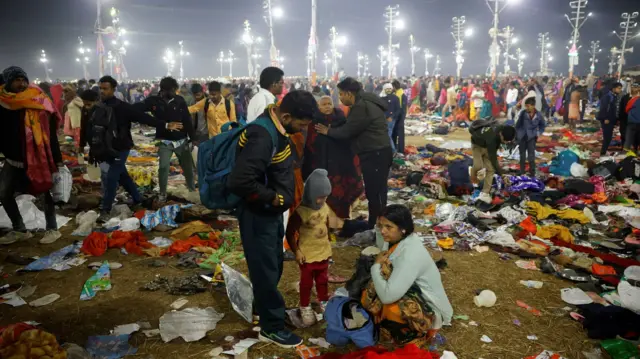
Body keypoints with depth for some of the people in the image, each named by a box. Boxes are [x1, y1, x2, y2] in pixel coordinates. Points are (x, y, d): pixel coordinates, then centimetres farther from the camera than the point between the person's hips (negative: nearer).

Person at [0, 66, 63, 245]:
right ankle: (19, 230, 20)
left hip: (38, 156, -4)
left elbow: (51, 132, -9)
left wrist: (56, 159, -11)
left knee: (45, 191, 4)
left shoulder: (38, 102, -9)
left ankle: (52, 229, 14)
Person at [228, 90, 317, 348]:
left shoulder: (276, 127, 1)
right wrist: (273, 197, -21)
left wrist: (280, 200, 5)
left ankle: (265, 309, 45)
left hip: (272, 211, 9)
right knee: (266, 271, 7)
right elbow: (240, 182, -34)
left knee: (273, 266, 24)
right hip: (258, 214, -9)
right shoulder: (262, 137, -29)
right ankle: (272, 327, 24)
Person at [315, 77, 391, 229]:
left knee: (376, 193, -6)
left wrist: (328, 131, -2)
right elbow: (352, 129, 20)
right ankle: (373, 226, 28)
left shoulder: (362, 107, -18)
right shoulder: (364, 103, 15)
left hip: (376, 154, -11)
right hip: (374, 153, 11)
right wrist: (332, 129, 14)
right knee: (373, 192, 17)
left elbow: (347, 131, -16)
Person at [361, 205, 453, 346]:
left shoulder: (411, 254, -31)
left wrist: (376, 266, -20)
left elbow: (388, 296, -35)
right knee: (368, 296, -8)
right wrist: (381, 266, -16)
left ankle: (414, 335, -4)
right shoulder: (398, 241, -5)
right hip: (414, 295, 8)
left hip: (428, 311, -8)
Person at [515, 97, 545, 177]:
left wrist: (538, 133, 0)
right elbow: (518, 125, 2)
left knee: (531, 157, -4)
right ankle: (522, 174, 21)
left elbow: (542, 126, 11)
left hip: (531, 137, -1)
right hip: (522, 137, 1)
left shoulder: (539, 115, -5)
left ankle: (532, 174, 3)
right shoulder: (523, 113, -7)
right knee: (522, 156, 11)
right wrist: (516, 135, 3)